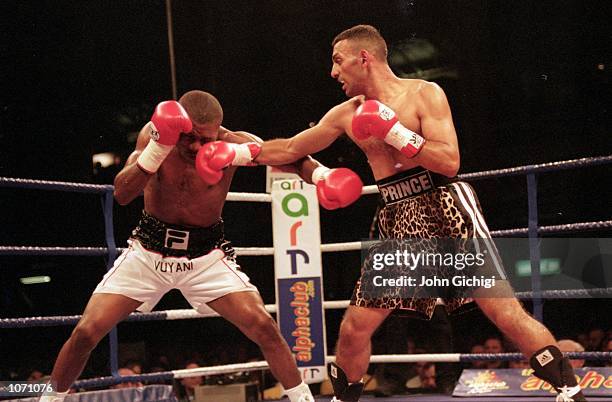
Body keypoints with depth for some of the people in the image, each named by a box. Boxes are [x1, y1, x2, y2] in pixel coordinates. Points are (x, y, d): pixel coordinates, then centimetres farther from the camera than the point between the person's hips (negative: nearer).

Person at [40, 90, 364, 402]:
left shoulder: (230, 143, -18)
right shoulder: (153, 134, -16)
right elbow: (122, 195, -23)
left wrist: (321, 174, -45)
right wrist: (158, 148, -37)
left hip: (206, 254, 0)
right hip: (150, 248, 1)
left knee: (263, 326, -14)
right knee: (86, 332, -6)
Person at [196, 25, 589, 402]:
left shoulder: (424, 94, -3)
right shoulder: (347, 114, 11)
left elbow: (450, 162, -12)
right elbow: (289, 149, 20)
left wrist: (394, 131, -16)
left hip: (445, 210, -5)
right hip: (398, 224, 5)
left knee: (505, 311, -12)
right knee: (354, 328, 3)